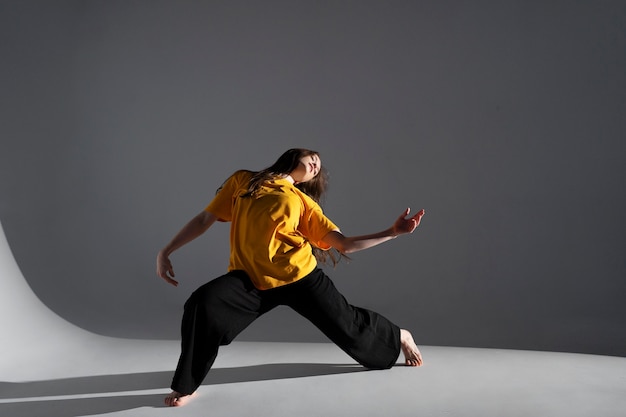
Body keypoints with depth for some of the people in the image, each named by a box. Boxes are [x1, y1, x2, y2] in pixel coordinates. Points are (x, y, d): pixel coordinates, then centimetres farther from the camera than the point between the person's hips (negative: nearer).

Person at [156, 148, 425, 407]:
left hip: (300, 276, 1)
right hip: (252, 278, 0)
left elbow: (343, 244, 6)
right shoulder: (242, 181, 10)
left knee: (347, 326, 10)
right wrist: (166, 252, 5)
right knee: (202, 306, -26)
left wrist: (394, 232, -1)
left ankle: (399, 337, 44)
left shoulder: (304, 202, 8)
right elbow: (205, 219, 11)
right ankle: (186, 386, -1)